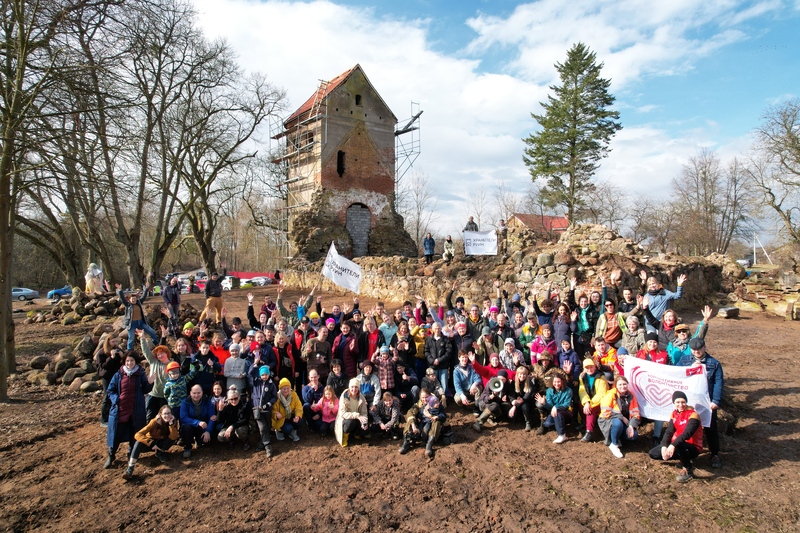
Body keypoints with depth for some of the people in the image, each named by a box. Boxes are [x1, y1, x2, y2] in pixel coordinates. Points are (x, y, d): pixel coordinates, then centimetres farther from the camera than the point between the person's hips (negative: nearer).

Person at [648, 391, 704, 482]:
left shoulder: (693, 415, -17)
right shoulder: (674, 414, 3)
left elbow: (687, 433, -33)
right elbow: (668, 432, -6)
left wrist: (673, 445, -47)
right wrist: (664, 446, -25)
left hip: (692, 448, -7)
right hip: (677, 445, 7)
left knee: (679, 445, -40)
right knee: (653, 453, -4)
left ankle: (688, 470, -13)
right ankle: (685, 459, 9)